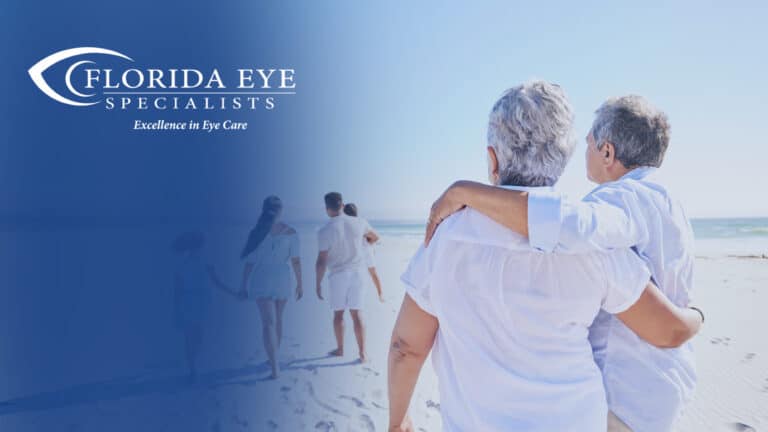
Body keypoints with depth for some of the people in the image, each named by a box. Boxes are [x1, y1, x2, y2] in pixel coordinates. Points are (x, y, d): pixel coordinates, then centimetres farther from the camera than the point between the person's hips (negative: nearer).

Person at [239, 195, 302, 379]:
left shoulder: (256, 232, -7)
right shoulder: (291, 232, -5)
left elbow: (249, 262, -5)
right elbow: (296, 260, -5)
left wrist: (244, 286, 5)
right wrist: (299, 284, 4)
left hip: (262, 280, -2)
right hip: (282, 280, 2)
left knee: (269, 322, -4)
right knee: (277, 319, 20)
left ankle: (275, 368, -13)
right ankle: (273, 359, 34)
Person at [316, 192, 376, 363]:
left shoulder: (325, 231, -15)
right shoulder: (357, 223, -3)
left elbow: (321, 261, -13)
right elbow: (370, 234, 20)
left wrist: (318, 283, -2)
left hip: (337, 275, -2)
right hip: (357, 273, 2)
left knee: (338, 313, 13)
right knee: (357, 313, 5)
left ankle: (340, 349, 25)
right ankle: (362, 352, 4)